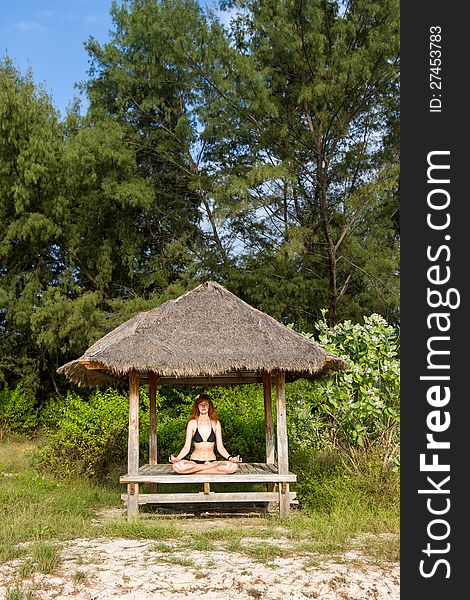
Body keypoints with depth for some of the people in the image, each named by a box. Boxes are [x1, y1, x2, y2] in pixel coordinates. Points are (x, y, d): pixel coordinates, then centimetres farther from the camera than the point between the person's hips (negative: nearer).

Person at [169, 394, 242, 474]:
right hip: (195, 461, -1)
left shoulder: (216, 423, 7)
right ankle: (212, 467, -17)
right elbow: (187, 447, 1)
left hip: (212, 461, 1)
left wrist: (230, 458, -13)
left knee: (233, 466, -29)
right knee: (177, 466, -34)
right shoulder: (192, 423, 4)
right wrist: (177, 458, -18)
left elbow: (220, 447, 5)